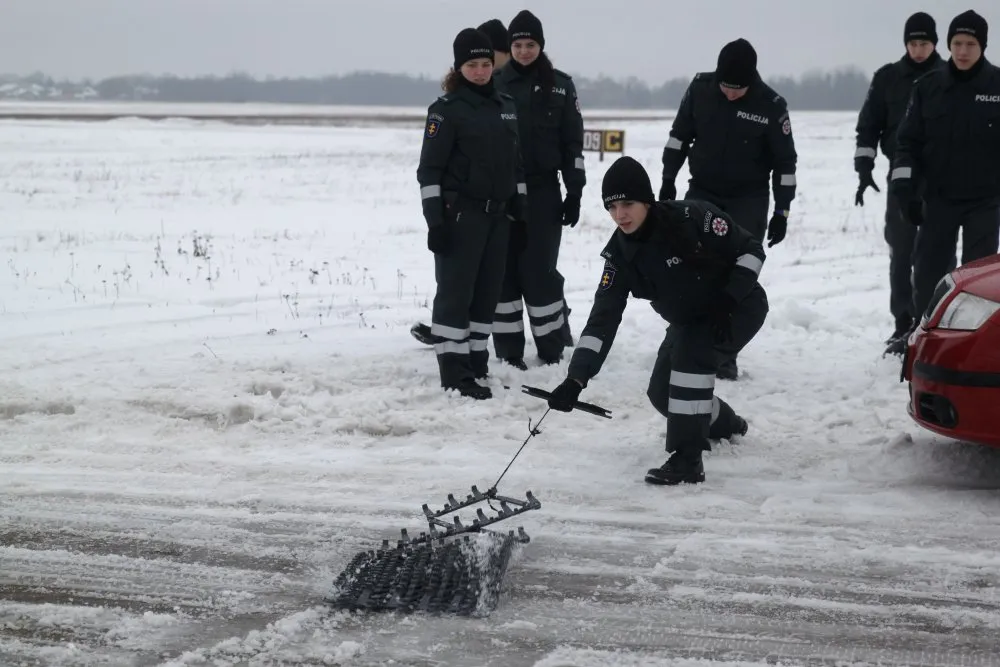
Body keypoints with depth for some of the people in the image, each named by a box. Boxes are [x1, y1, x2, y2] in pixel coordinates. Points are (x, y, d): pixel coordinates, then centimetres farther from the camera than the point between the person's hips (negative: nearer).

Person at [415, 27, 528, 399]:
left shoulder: (506, 107, 13)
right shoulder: (447, 109, -7)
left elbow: (516, 163, 19)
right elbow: (430, 168, -9)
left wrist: (521, 210, 15)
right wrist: (434, 219, -15)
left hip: (498, 214, 6)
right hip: (459, 214, -6)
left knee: (488, 289, 8)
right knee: (456, 289, -6)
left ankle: (476, 361, 17)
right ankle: (454, 371, -5)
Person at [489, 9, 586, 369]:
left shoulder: (560, 85, 5)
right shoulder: (495, 83, 3)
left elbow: (573, 142, 6)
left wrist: (574, 193, 1)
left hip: (542, 191, -1)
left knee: (539, 270, -3)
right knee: (503, 270, 2)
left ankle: (553, 349, 8)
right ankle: (508, 353, 10)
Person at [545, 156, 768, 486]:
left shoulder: (692, 217, -29)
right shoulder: (620, 254, -15)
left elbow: (751, 249, -18)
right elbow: (603, 318, -18)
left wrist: (729, 300, -27)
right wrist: (575, 379, -28)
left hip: (739, 307, -6)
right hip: (689, 319, 6)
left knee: (690, 350, -31)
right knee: (661, 393, 6)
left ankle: (688, 460, -26)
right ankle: (722, 423, 40)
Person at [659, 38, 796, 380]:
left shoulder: (770, 105, -13)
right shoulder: (700, 88, -8)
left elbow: (785, 160, -4)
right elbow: (680, 134, 6)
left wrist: (782, 210, -5)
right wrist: (668, 179, 3)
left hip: (749, 201, -2)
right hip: (702, 193, 2)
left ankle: (725, 355, 4)